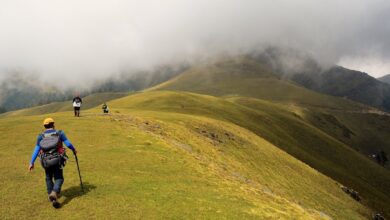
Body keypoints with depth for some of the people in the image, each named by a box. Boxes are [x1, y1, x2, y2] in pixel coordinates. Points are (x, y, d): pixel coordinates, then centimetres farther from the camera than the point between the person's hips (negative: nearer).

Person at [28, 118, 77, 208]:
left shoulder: (41, 136, 8)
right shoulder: (59, 133, 2)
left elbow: (36, 150, 4)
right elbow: (68, 144, -2)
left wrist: (31, 163, 6)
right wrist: (74, 150, 17)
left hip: (45, 160, 3)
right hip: (57, 159, -2)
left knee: (49, 178, 25)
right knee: (59, 178, 8)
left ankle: (51, 195, 30)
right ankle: (54, 193, -18)